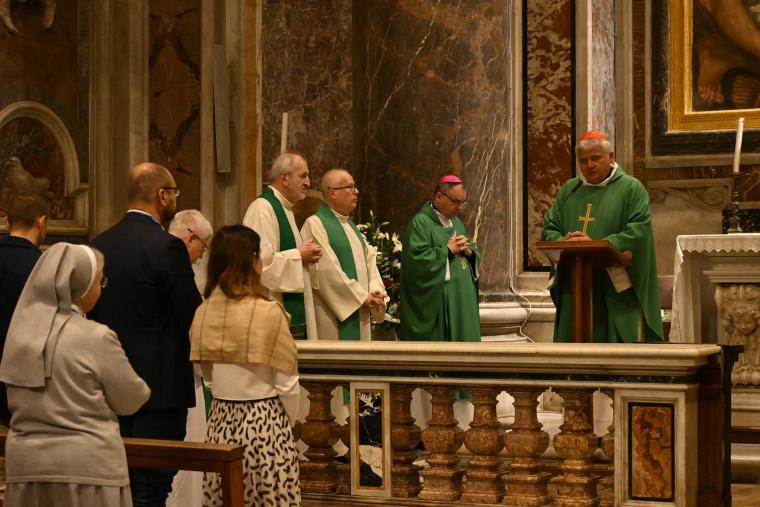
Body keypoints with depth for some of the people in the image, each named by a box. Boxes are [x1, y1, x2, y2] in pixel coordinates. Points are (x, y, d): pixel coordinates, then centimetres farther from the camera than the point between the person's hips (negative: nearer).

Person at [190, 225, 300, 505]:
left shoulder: (203, 312, -2)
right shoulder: (268, 312, -14)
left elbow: (208, 376, 8)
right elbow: (287, 382, -9)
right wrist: (290, 419, 8)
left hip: (221, 421, 5)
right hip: (265, 422, -5)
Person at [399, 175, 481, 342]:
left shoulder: (457, 223, 16)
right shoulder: (420, 222, -10)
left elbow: (474, 252, 21)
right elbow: (417, 259, -20)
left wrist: (469, 251, -2)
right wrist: (447, 250, -16)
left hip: (462, 300, 8)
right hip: (435, 302, -8)